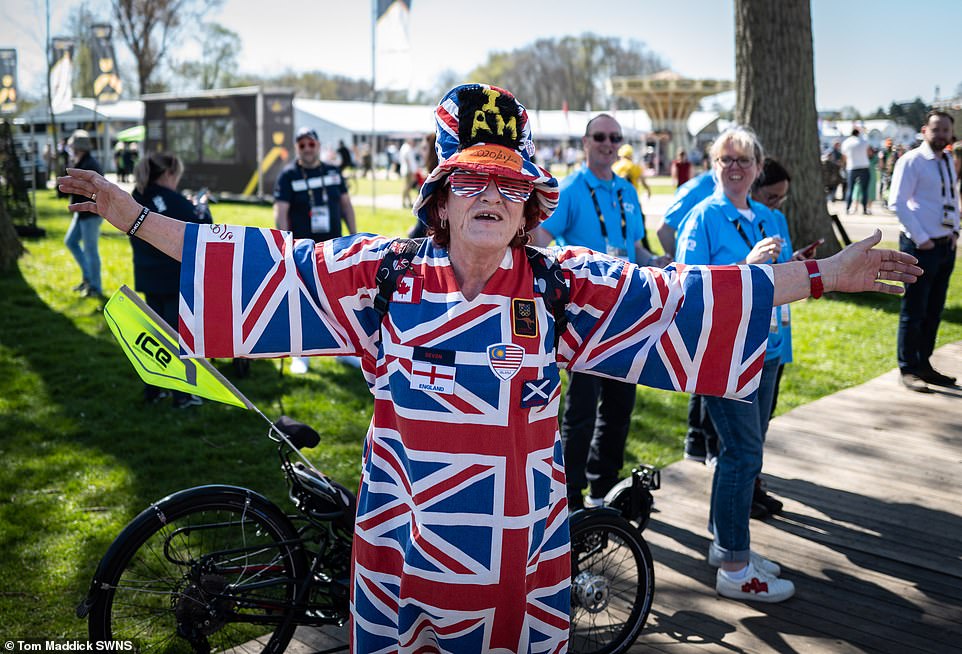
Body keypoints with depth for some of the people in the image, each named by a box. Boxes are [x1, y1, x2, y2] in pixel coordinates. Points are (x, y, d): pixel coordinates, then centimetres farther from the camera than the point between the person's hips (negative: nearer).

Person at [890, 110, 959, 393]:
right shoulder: (911, 161, -10)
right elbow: (897, 202, -16)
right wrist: (921, 239, -16)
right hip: (920, 247, -8)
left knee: (934, 310, 13)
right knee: (914, 311, -2)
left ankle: (924, 365, 24)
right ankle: (908, 370, 8)